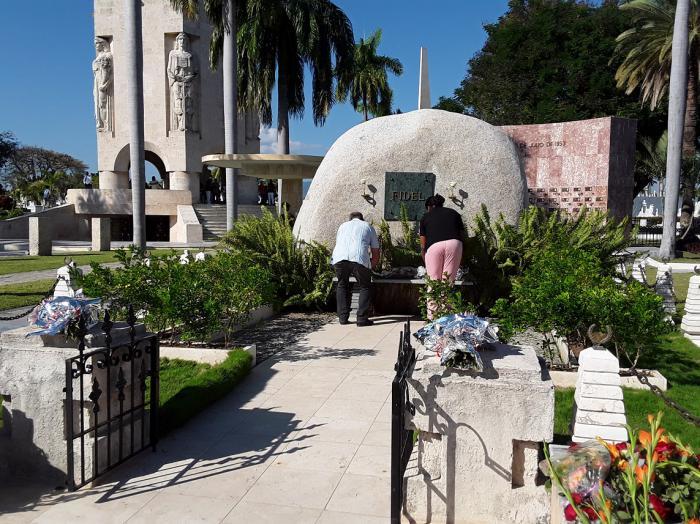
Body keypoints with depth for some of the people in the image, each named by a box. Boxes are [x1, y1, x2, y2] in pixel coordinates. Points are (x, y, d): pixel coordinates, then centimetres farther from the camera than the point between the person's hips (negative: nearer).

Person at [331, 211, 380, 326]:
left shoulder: (343, 225, 35)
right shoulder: (368, 227, 29)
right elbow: (376, 255, 27)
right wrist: (370, 267, 40)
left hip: (339, 257, 2)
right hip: (359, 258, -2)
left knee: (342, 285, 23)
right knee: (364, 287, 15)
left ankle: (343, 317, 21)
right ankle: (362, 319, 9)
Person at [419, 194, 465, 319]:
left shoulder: (426, 217, 22)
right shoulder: (454, 213, 26)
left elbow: (423, 246, 19)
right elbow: (462, 235, 20)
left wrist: (426, 262, 31)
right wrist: (459, 260, 28)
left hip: (434, 246, -1)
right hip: (454, 244, 1)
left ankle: (431, 316, 6)